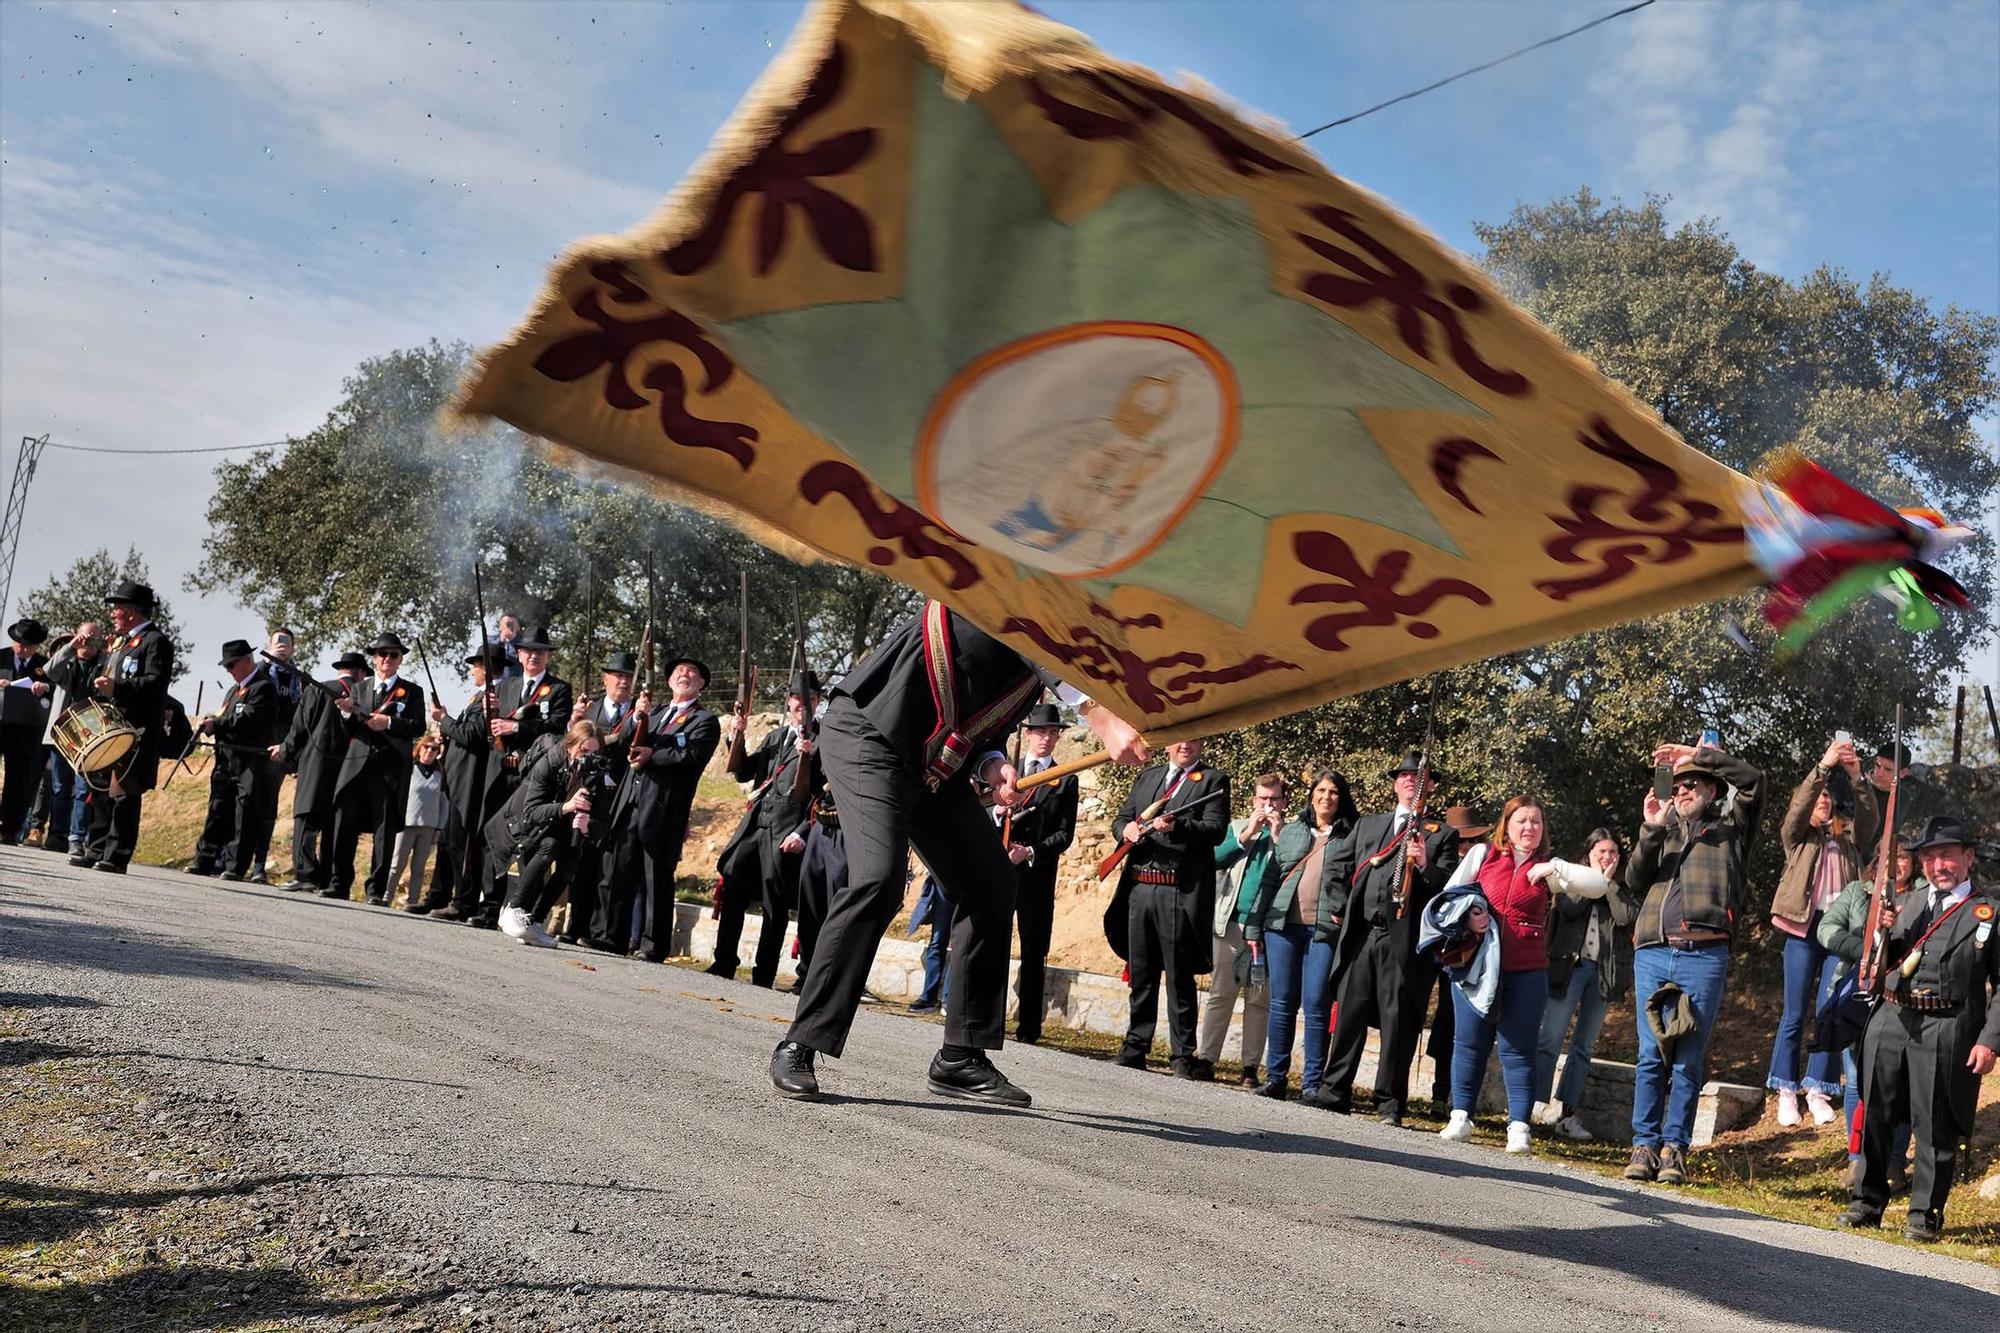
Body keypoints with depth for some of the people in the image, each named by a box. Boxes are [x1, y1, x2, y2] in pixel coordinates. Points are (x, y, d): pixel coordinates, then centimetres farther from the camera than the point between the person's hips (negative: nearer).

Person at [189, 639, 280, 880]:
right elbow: (225, 719, 20)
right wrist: (209, 723, -2)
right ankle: (205, 860, 15)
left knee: (244, 813, -5)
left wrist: (216, 724, -13)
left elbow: (247, 720, -17)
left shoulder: (263, 688, -7)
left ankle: (235, 866, -4)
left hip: (250, 762, -8)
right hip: (227, 759, 8)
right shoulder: (234, 690, 22)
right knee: (218, 811, 11)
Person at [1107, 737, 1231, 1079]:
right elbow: (1120, 819, 20)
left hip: (1180, 892, -5)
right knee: (1141, 974, 12)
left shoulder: (1213, 780, 2)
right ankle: (1135, 1047, 21)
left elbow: (1216, 831, -9)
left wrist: (1177, 826, -25)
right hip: (1139, 887, 5)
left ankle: (1183, 1056, 2)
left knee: (1180, 977, -3)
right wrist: (1127, 829, -4)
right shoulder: (1147, 777, 18)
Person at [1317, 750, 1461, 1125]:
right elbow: (1335, 867, 21)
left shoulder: (1442, 834, 9)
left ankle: (1390, 1103, 3)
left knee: (1398, 1021, -3)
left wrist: (1426, 865, -20)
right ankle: (1335, 1091, 11)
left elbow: (1450, 885, -2)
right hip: (1360, 935, 3)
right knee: (1349, 1014, 4)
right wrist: (1338, 908, 9)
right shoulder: (1366, 825, 21)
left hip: (1404, 940, -3)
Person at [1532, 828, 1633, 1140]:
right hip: (1569, 965, -2)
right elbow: (1569, 908, -9)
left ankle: (1568, 1113, 5)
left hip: (1604, 971, 2)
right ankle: (1539, 1104, -10)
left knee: (1584, 1046, 3)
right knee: (1551, 1038, -10)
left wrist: (1608, 882, -3)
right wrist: (1594, 877, -5)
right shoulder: (1573, 878, 9)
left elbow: (1625, 918, -4)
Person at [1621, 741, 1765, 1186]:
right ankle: (1645, 1145, 3)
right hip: (1652, 953, 3)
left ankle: (1675, 1148, 2)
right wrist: (1651, 831, 2)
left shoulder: (1728, 829, 15)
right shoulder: (1664, 832, 24)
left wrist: (1699, 754, 3)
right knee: (1651, 1056, 0)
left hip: (1704, 955, -3)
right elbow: (1635, 885, 12)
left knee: (1689, 1059, -2)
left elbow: (1752, 780, 2)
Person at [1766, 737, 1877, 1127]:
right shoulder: (1796, 835, 11)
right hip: (1804, 925, -3)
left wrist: (1856, 778, -17)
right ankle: (1786, 1092, 3)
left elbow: (1870, 819, 0)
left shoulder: (1846, 836, 18)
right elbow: (1797, 809, -9)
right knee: (1795, 1013, -2)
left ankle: (1819, 1091, 6)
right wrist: (1823, 765, -22)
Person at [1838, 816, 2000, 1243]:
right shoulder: (1908, 904, 16)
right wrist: (1881, 933, -4)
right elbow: (1881, 964, 17)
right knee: (1874, 1115, 6)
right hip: (1892, 1020, 4)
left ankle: (1925, 1213, 11)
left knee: (1935, 1126, 0)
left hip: (1946, 1031, -4)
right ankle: (1868, 1202, 17)